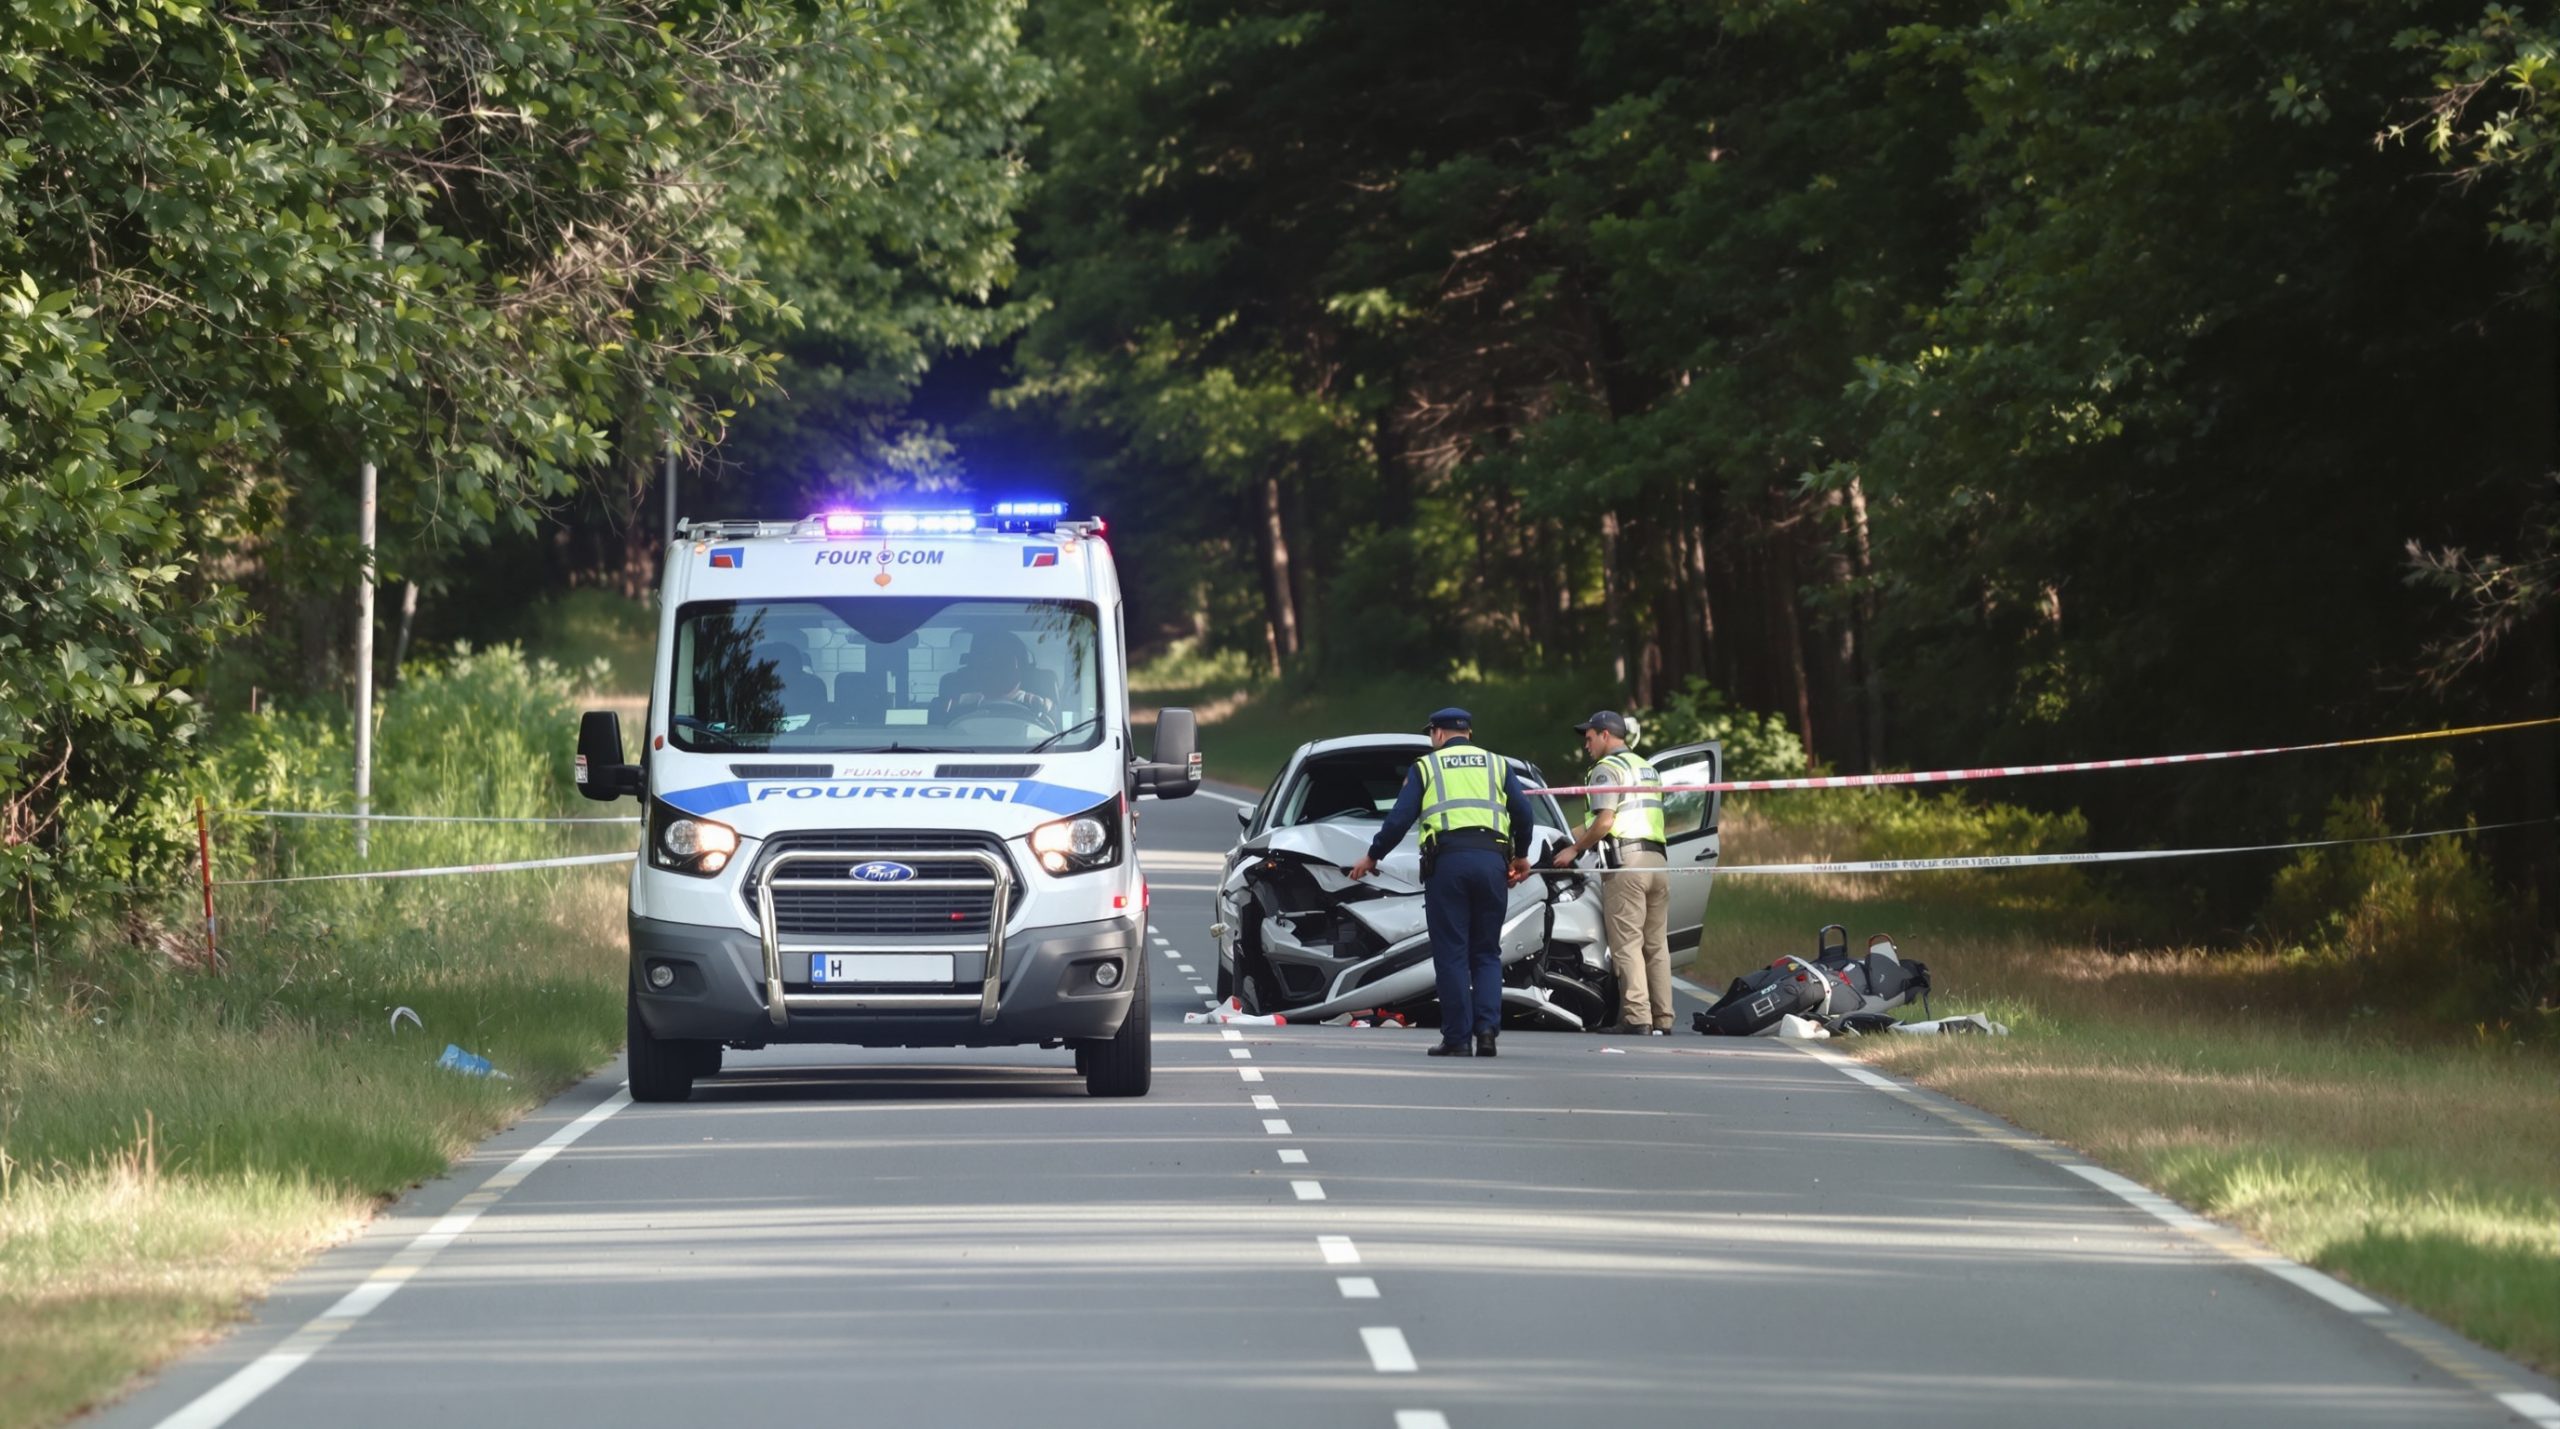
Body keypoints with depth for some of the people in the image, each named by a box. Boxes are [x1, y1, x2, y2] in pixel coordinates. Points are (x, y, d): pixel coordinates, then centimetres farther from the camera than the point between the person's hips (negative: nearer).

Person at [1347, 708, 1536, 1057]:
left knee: (1452, 954, 1)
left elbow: (1400, 818, 6)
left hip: (1447, 861, -2)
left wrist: (1372, 856, 19)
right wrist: (1521, 855, 26)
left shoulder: (1426, 766, 13)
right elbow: (1523, 810, 10)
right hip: (1492, 861, 2)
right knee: (1486, 953, 9)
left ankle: (1457, 1038, -1)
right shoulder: (1497, 765, 18)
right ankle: (1487, 1028, -8)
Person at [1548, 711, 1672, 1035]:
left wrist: (1574, 849, 0)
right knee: (1656, 944, 6)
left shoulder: (1608, 769, -2)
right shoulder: (1648, 768, 24)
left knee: (1627, 944, -9)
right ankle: (1662, 1019, 3)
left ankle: (1636, 1018, -16)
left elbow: (1604, 822, -12)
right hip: (1658, 859, 8)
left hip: (1626, 862, -8)